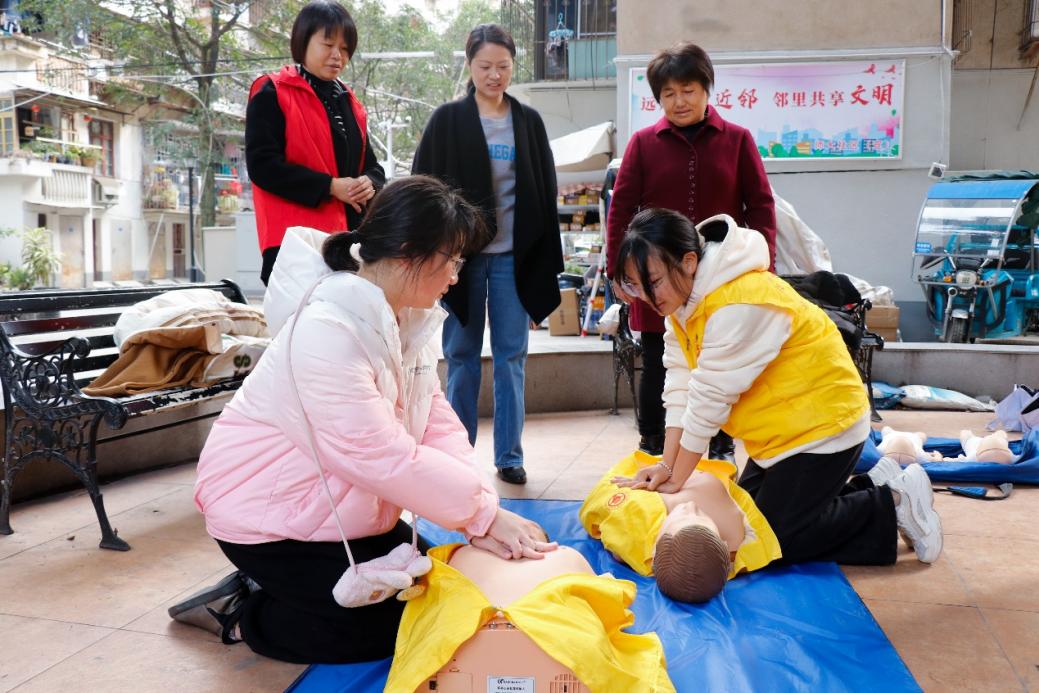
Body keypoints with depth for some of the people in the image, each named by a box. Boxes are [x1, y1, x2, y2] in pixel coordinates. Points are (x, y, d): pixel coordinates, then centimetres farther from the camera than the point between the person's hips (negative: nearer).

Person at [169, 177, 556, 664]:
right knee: (391, 625, -6)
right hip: (268, 512, -8)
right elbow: (379, 454, -33)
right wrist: (482, 512, -26)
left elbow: (435, 420, -9)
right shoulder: (328, 329, -31)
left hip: (337, 505, 9)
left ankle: (265, 586, 21)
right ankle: (238, 615, 10)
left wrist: (479, 515, -21)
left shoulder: (409, 317, -2)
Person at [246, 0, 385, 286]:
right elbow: (262, 165, -10)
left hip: (349, 236, 7)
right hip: (295, 241, -7)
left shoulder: (349, 102, 20)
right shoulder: (272, 94, 0)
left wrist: (370, 184, -3)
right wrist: (330, 186, -15)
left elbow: (371, 165, 22)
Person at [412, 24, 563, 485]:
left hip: (513, 255, 1)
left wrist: (545, 260, 4)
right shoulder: (448, 121, 3)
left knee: (511, 356, 3)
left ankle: (509, 455, 12)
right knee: (462, 355, 4)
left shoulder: (529, 122, 9)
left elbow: (545, 192, 10)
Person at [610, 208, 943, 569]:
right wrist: (667, 464, -11)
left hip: (822, 423, -9)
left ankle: (893, 503, 7)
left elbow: (710, 398, -26)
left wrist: (676, 479, -17)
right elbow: (680, 384, -5)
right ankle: (869, 491, 22)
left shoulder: (739, 303, -30)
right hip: (781, 428, 9)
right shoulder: (682, 294, -2)